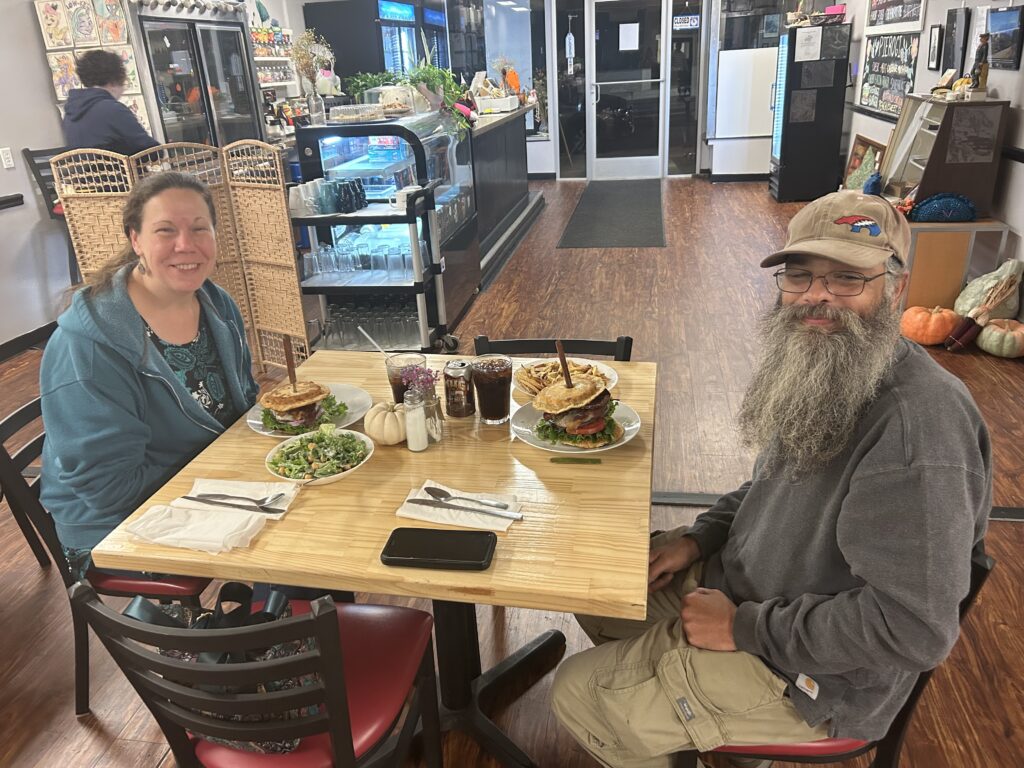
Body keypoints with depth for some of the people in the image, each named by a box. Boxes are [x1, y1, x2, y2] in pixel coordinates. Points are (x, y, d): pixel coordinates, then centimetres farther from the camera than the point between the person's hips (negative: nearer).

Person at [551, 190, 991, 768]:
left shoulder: (920, 423, -32)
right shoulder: (822, 373, 0)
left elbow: (913, 627, -32)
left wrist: (744, 627, -23)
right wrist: (702, 537, 0)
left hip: (806, 678, -9)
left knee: (577, 695, -4)